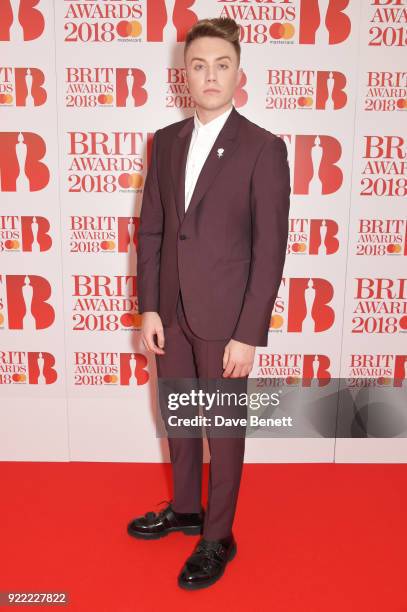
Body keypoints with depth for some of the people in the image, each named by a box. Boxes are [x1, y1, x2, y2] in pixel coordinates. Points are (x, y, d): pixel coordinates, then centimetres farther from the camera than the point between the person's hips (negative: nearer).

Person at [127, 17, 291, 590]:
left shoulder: (264, 148, -9)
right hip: (171, 313, 5)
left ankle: (218, 537, 32)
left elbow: (270, 249, -12)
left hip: (224, 318, -5)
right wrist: (149, 307, 2)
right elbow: (151, 230, 7)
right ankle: (184, 510, 44)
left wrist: (248, 334, -14)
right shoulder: (165, 140, 6)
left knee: (224, 430, 11)